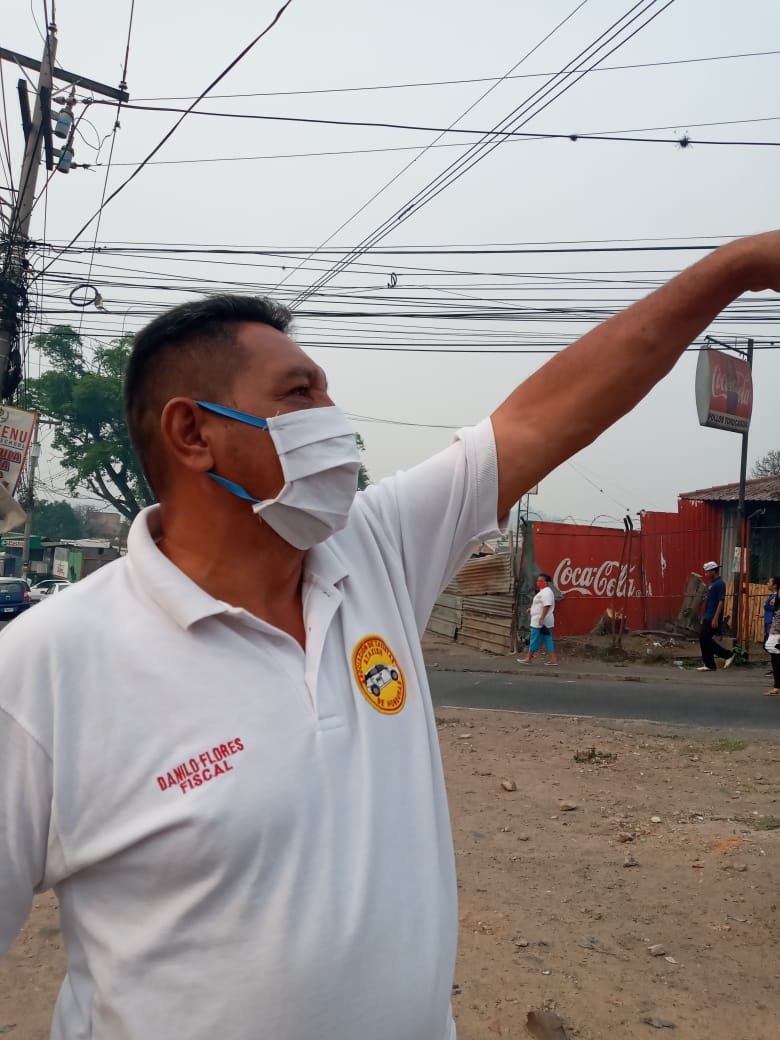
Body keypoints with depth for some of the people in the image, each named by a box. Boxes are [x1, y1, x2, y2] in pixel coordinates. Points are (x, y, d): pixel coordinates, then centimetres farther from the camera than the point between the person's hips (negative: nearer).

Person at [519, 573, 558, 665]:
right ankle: (554, 659, 8)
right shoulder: (543, 591, 19)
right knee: (548, 640, 8)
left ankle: (528, 658, 4)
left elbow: (547, 606, -25)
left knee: (535, 640, -3)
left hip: (541, 622, -11)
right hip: (540, 622, 11)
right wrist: (532, 609, 20)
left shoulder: (546, 592, -16)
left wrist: (542, 618, -29)